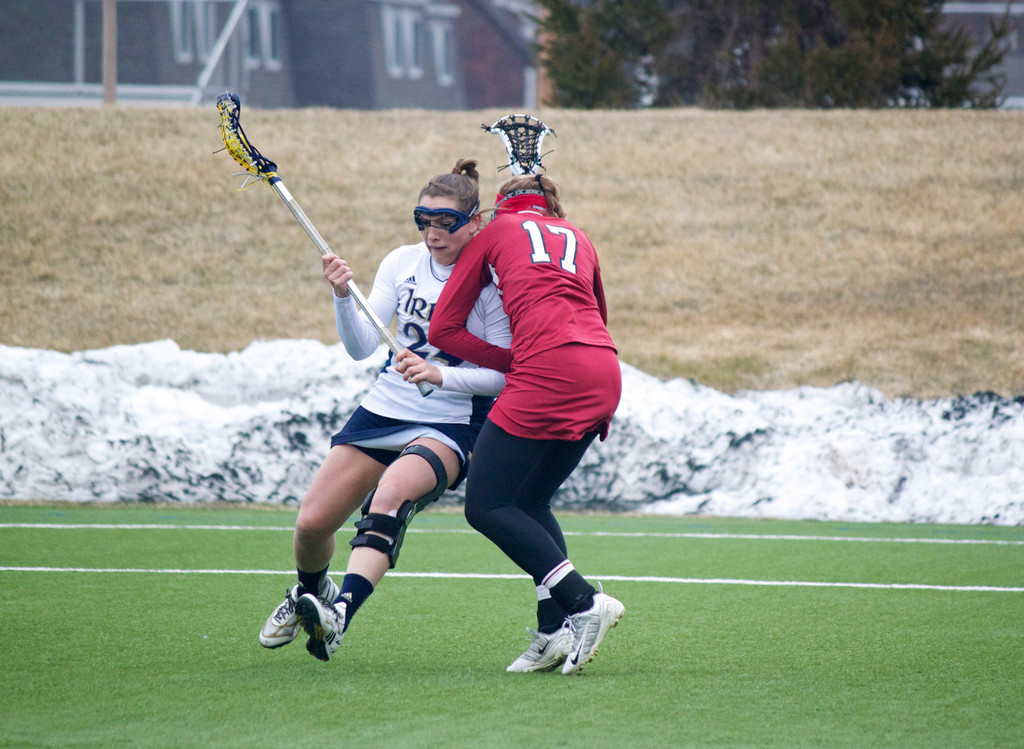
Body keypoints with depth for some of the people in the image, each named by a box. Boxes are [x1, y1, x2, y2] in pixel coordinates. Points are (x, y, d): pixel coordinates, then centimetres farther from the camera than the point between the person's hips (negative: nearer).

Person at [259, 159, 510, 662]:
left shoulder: (492, 279, -12)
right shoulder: (402, 263, 1)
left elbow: (503, 374, -13)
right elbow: (360, 348, -4)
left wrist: (440, 376, -28)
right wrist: (343, 298, -22)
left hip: (453, 423, -5)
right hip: (384, 409, 5)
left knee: (393, 491, -36)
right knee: (311, 524, -1)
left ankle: (339, 613, -48)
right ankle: (310, 593, 34)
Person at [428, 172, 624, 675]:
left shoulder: (495, 233, 19)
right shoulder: (578, 239, 30)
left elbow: (443, 328, 15)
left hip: (548, 369, -6)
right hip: (605, 374, 6)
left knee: (486, 507, -1)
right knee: (530, 502, 17)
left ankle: (584, 604, -14)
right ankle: (554, 634, 5)